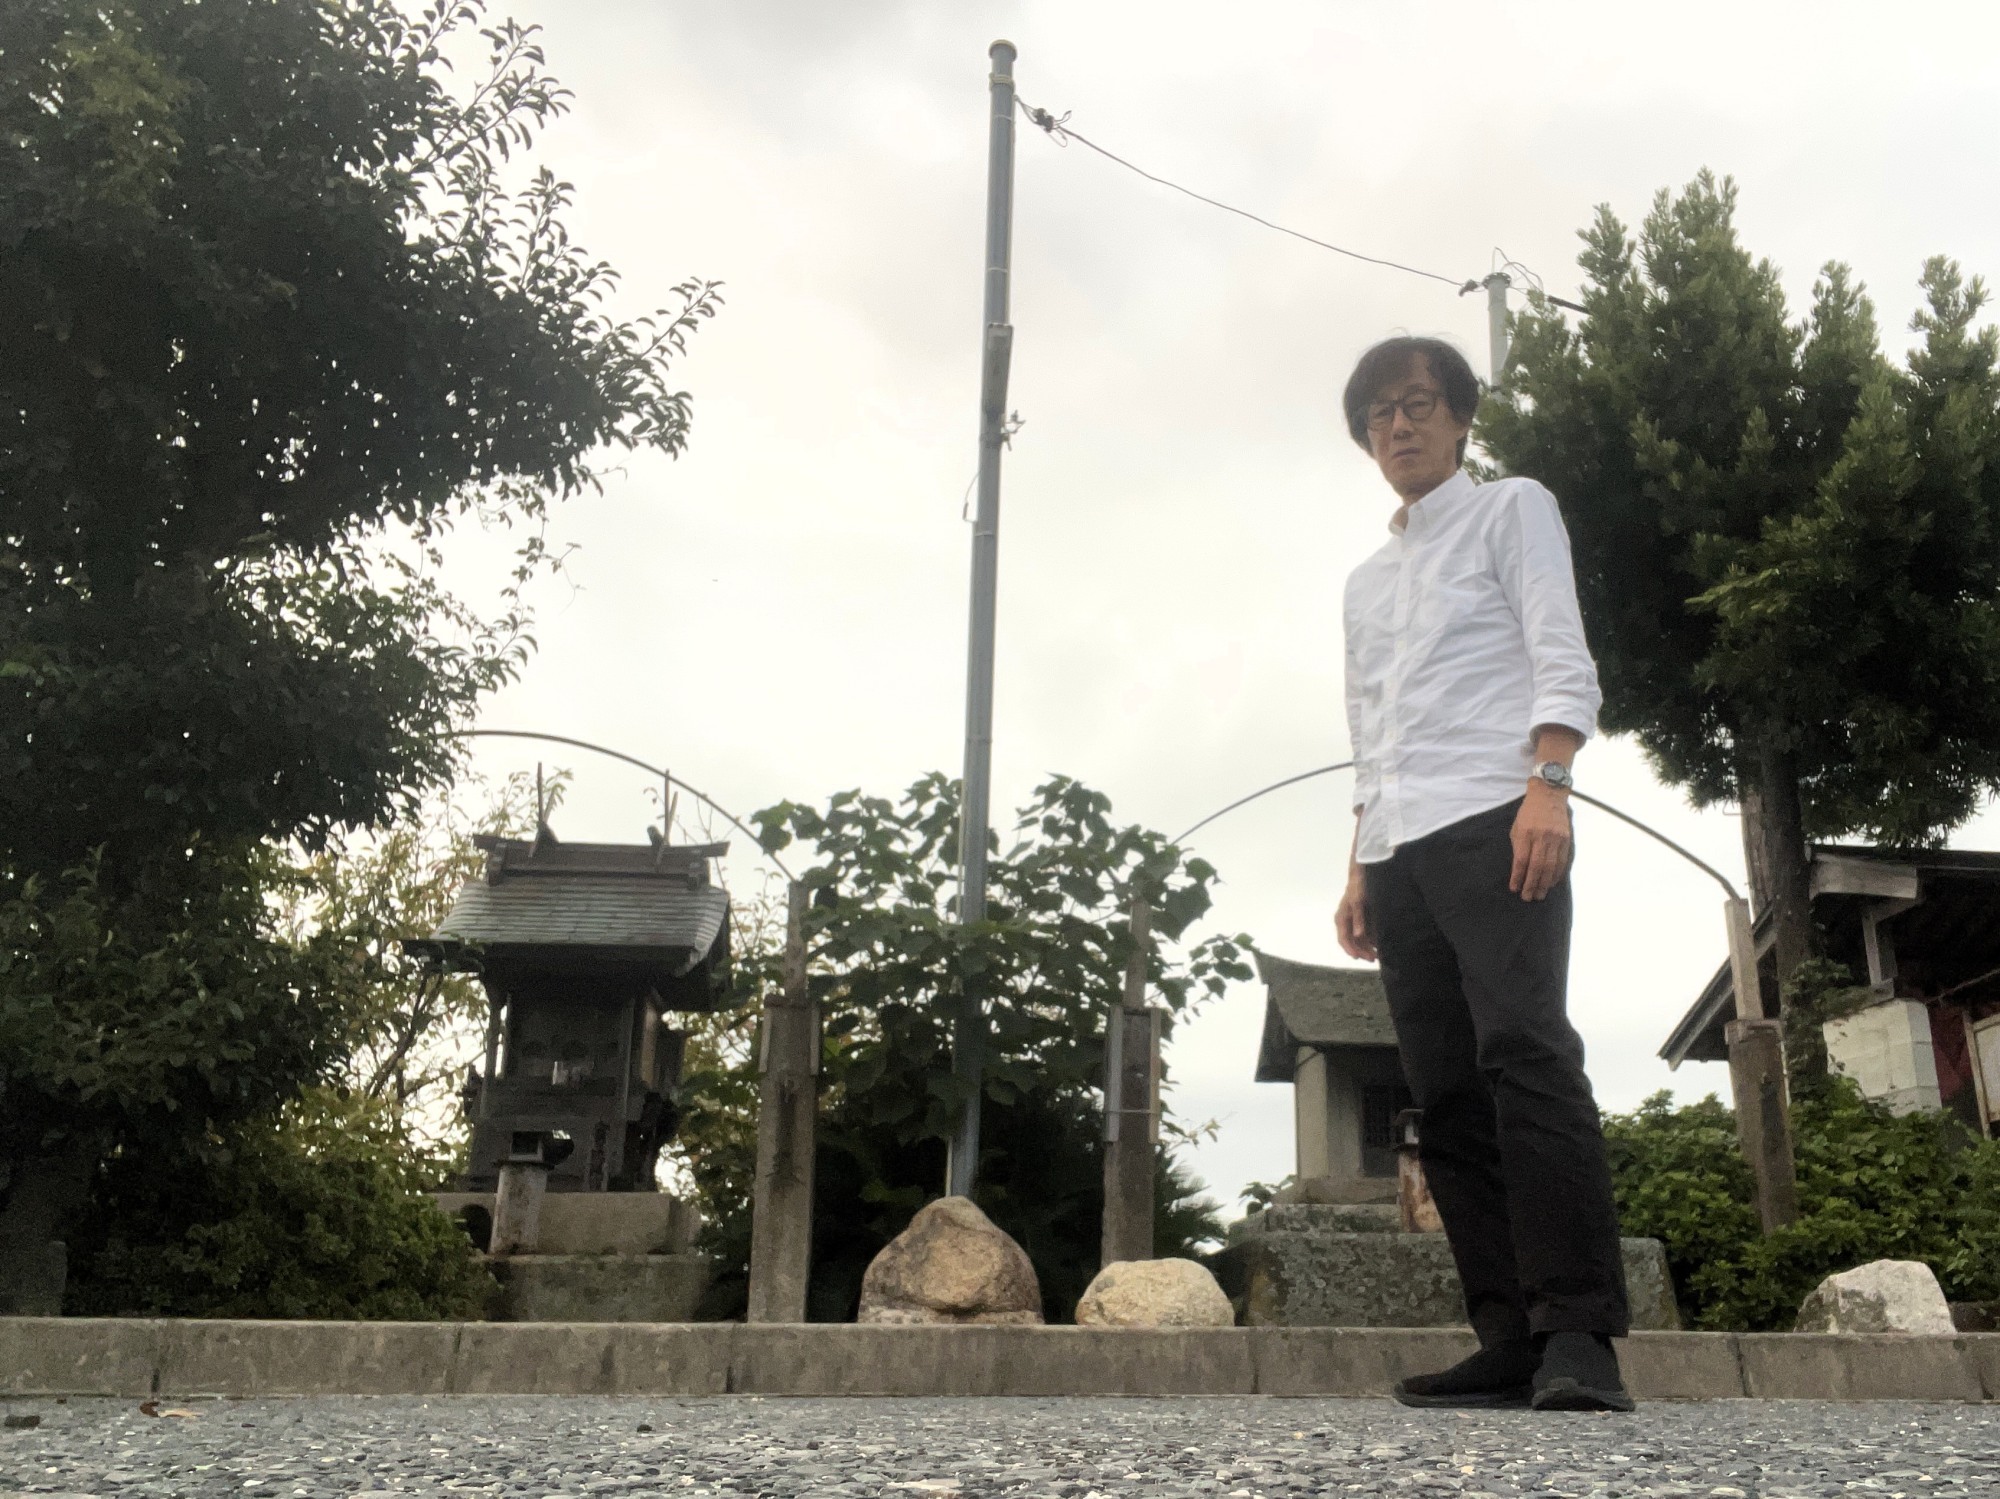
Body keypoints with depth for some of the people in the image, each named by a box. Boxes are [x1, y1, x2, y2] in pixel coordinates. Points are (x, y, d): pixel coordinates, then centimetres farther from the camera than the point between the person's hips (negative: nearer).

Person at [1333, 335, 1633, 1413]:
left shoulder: (1511, 510, 12)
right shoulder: (1366, 580, 30)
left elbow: (1563, 661, -2)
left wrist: (1548, 785, -18)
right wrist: (1361, 867, 17)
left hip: (1491, 822, -6)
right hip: (1399, 852, 7)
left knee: (1524, 1051, -21)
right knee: (1446, 1094, -1)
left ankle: (1578, 1334, -21)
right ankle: (1511, 1340, -1)